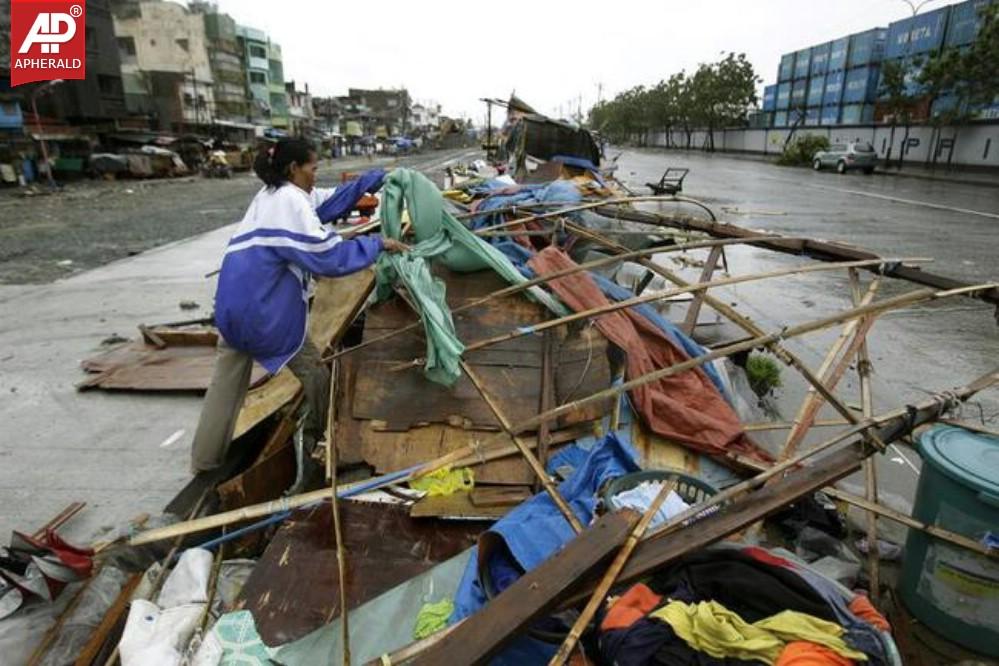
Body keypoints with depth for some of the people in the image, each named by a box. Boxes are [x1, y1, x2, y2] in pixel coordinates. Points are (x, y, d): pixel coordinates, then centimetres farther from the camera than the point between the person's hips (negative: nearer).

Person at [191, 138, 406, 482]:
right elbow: (328, 256, -20)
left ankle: (204, 461, 25)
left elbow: (329, 198, 20)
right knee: (314, 372, 10)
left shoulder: (270, 193, 15)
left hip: (232, 303, 9)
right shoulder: (291, 201, -14)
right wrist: (378, 244, -13)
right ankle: (317, 447, 24)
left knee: (226, 383, 16)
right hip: (265, 309, -9)